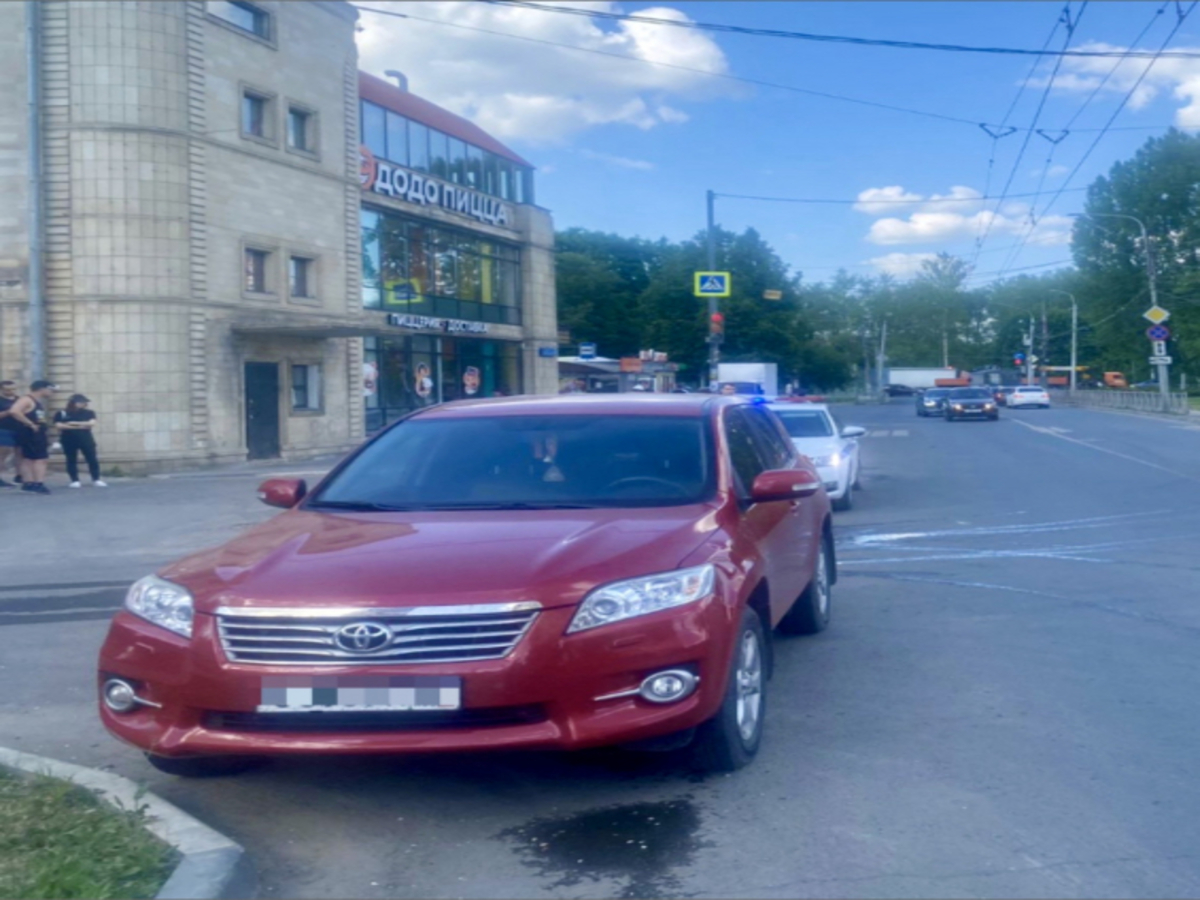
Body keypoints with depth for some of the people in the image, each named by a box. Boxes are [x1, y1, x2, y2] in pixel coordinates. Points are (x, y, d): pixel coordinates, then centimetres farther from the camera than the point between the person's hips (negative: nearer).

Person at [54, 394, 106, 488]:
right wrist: (80, 426, -12)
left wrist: (74, 423, -14)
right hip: (69, 440, -1)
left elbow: (92, 423, -7)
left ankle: (96, 480, 1)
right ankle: (75, 481, 9)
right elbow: (59, 425, -10)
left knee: (92, 459, -3)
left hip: (86, 439, 1)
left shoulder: (88, 413, 7)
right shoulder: (61, 413, 2)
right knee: (71, 460, 2)